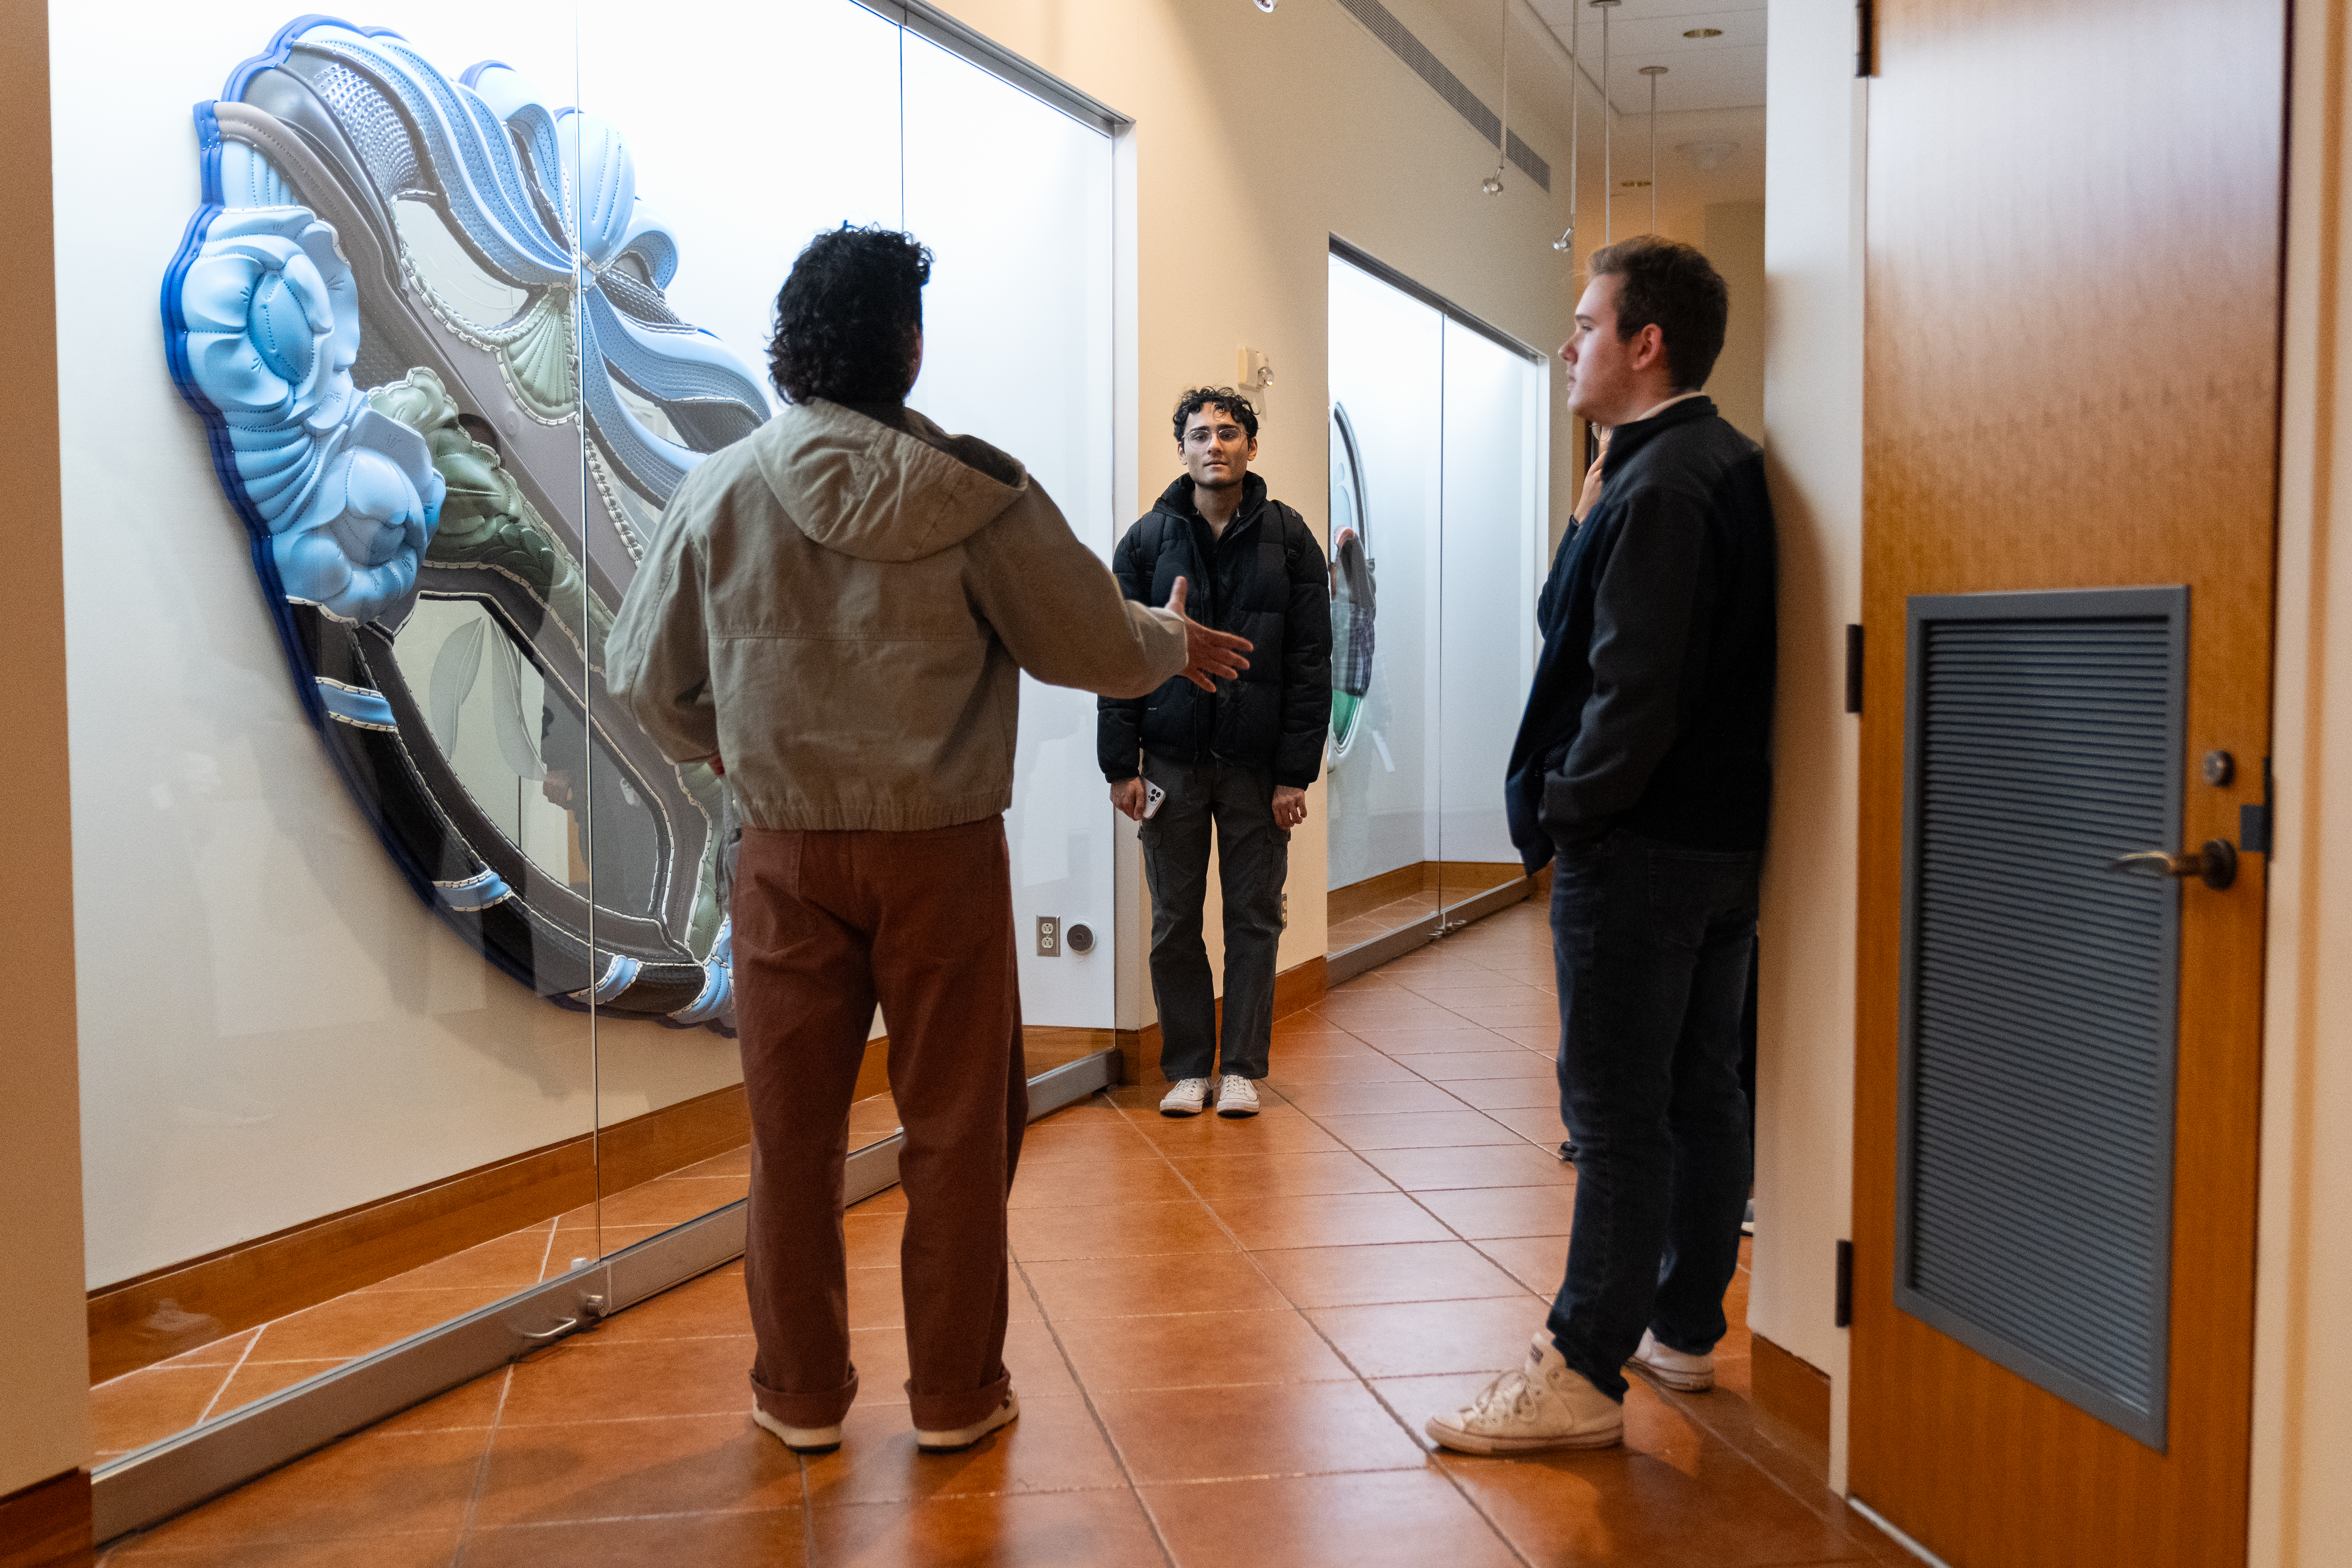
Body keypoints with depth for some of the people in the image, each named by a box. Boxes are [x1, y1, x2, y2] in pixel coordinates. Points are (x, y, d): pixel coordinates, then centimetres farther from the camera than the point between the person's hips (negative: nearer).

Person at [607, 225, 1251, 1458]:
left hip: (786, 855, 2)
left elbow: (646, 679, 4)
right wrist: (1172, 641, 19)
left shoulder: (720, 491, -3)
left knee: (793, 1132, 14)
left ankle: (800, 1392, 27)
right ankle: (956, 1392, 23)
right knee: (958, 1130, 12)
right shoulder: (978, 496, -11)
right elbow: (1095, 649, -3)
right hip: (943, 852, -2)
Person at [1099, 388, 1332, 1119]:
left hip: (1258, 763, 0)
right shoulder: (1148, 539, 4)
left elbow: (1311, 664, -1)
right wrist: (1121, 765, -4)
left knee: (1255, 920, 6)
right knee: (1175, 923, 6)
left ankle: (1242, 1067, 18)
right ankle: (1187, 1066, 18)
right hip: (1172, 760, 1)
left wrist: (1296, 772, -6)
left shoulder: (1288, 538, 2)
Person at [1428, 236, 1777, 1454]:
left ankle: (1583, 1374, 6)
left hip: (1639, 849, -10)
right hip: (1724, 838, 10)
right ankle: (1685, 1329, 29)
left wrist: (1564, 809, -12)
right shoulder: (1728, 466, 14)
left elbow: (1634, 690, -24)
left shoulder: (1660, 488, -18)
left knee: (1617, 1115, -4)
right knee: (1702, 1097, 16)